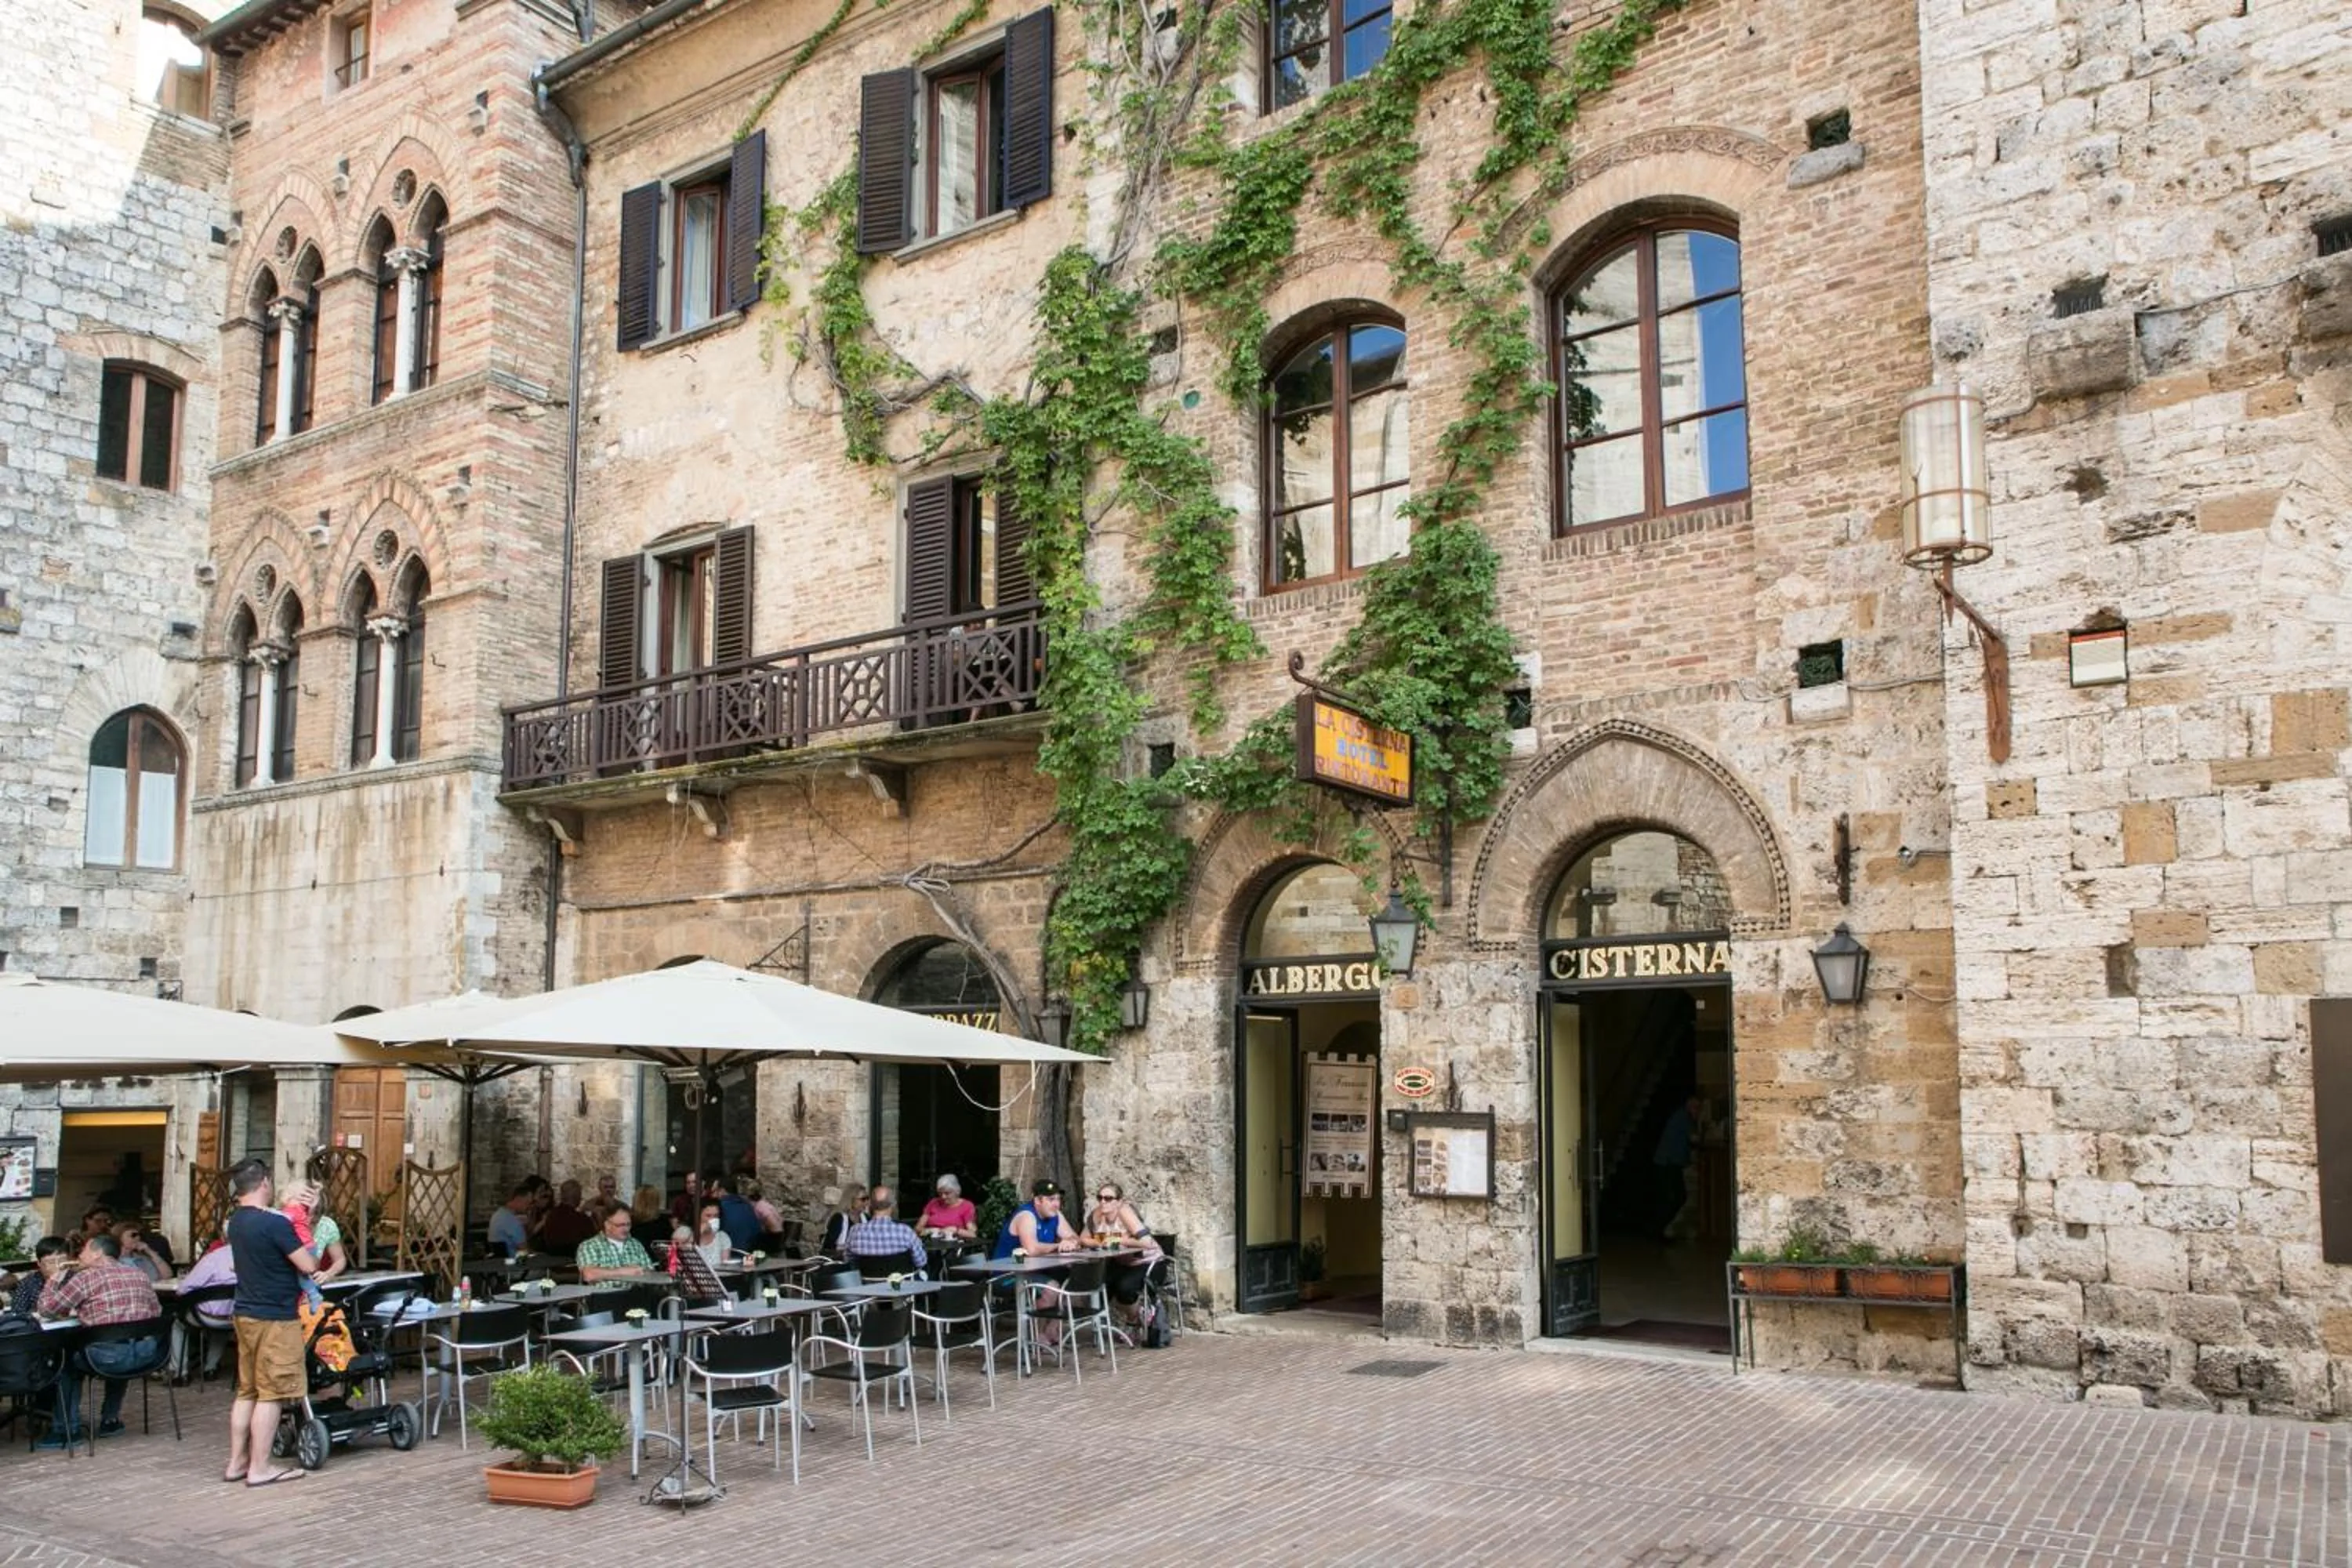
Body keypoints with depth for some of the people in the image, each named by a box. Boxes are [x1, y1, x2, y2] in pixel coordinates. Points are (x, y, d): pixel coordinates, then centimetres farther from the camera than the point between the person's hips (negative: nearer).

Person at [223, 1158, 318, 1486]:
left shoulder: (236, 1222, 7)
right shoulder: (274, 1223, -20)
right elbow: (308, 1266, -19)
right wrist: (313, 1258, 4)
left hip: (246, 1314, 9)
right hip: (275, 1318, -9)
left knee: (247, 1391, 15)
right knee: (270, 1394, -2)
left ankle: (236, 1463, 20)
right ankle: (259, 1469, 1)